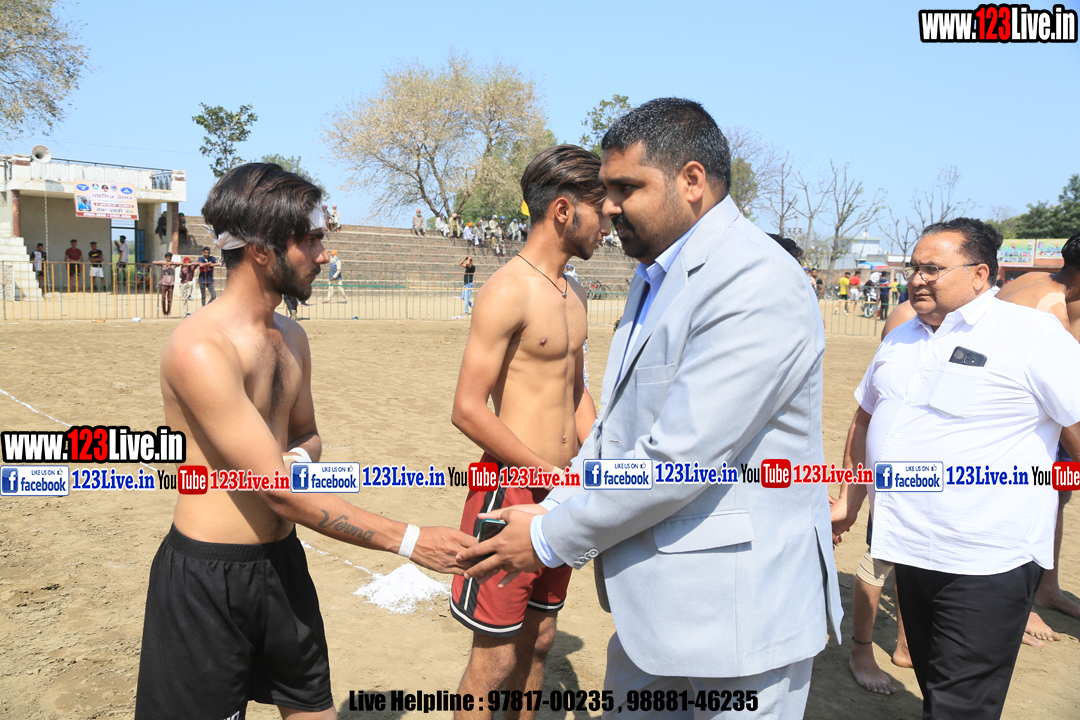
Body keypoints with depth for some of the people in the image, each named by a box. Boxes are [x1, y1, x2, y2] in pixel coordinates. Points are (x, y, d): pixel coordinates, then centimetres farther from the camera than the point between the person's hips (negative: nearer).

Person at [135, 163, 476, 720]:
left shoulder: (291, 339, 5)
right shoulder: (200, 348, -22)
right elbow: (279, 491, -25)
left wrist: (298, 456, -6)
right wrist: (408, 541, -24)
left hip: (281, 563, 8)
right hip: (207, 576, -7)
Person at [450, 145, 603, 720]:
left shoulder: (574, 295, 12)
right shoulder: (507, 291, -15)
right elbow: (468, 410, -19)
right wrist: (555, 474, -17)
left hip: (560, 492, 8)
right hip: (512, 491, -8)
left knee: (538, 642, 19)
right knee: (495, 661, 3)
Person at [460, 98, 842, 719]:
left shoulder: (757, 283, -20)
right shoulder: (655, 281, 13)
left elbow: (681, 454, -25)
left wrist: (553, 538, -15)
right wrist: (552, 509, 5)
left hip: (739, 605, -9)